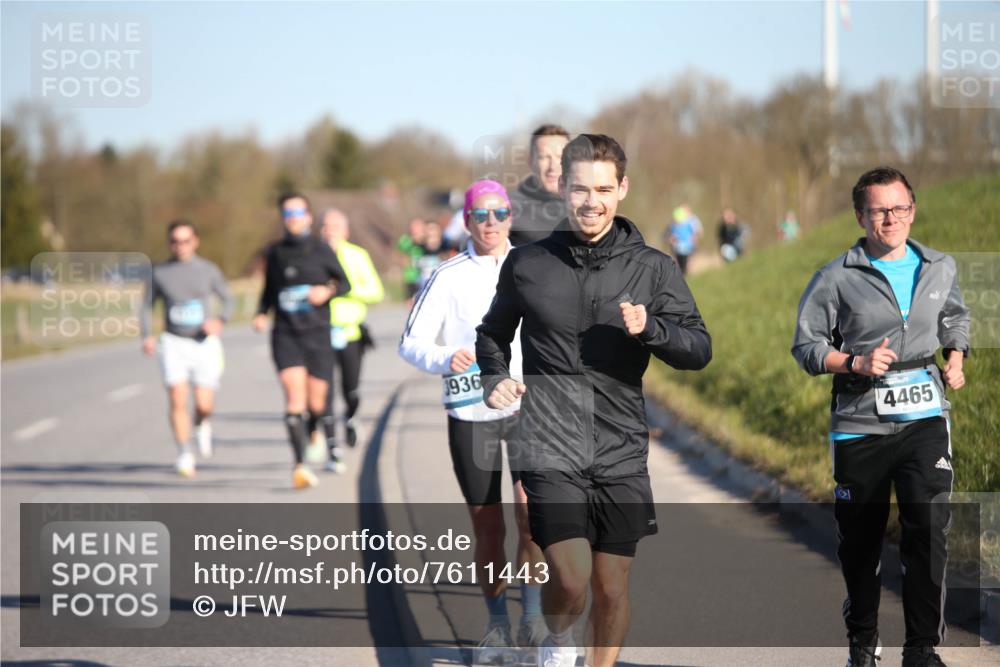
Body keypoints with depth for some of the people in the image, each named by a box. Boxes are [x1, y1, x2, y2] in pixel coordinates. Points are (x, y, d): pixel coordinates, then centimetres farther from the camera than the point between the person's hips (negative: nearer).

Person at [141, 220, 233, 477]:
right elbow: (147, 306, 8)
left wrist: (220, 320, -12)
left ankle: (202, 425, 31)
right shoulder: (159, 272, 2)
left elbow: (228, 299, 9)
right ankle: (184, 455, -3)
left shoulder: (208, 270, 1)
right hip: (174, 343, 0)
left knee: (204, 405, -5)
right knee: (178, 400, -13)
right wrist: (147, 336, -8)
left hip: (205, 343, 0)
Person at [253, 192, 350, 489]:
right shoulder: (275, 252, 8)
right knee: (295, 396, -16)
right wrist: (261, 314, 2)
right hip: (285, 334, 0)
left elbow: (345, 283, 7)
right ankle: (300, 463, -21)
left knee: (317, 403, 5)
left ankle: (313, 432, 40)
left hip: (317, 333, 0)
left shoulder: (320, 250, 1)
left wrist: (328, 291, -13)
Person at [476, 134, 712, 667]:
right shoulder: (527, 263, 4)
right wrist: (495, 379, 2)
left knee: (612, 588, 5)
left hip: (621, 451, 1)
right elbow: (493, 333, 21)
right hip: (550, 448, -1)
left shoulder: (651, 268, 3)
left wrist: (650, 328, -17)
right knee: (571, 578, -15)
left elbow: (699, 349, 1)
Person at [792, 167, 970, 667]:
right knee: (859, 538, 9)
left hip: (924, 417, 1)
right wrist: (856, 364, -14)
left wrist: (955, 359, 11)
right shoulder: (836, 279, -3)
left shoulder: (940, 270, 9)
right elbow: (807, 347, 0)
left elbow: (955, 317, 29)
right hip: (860, 420, -1)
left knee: (928, 528, -14)